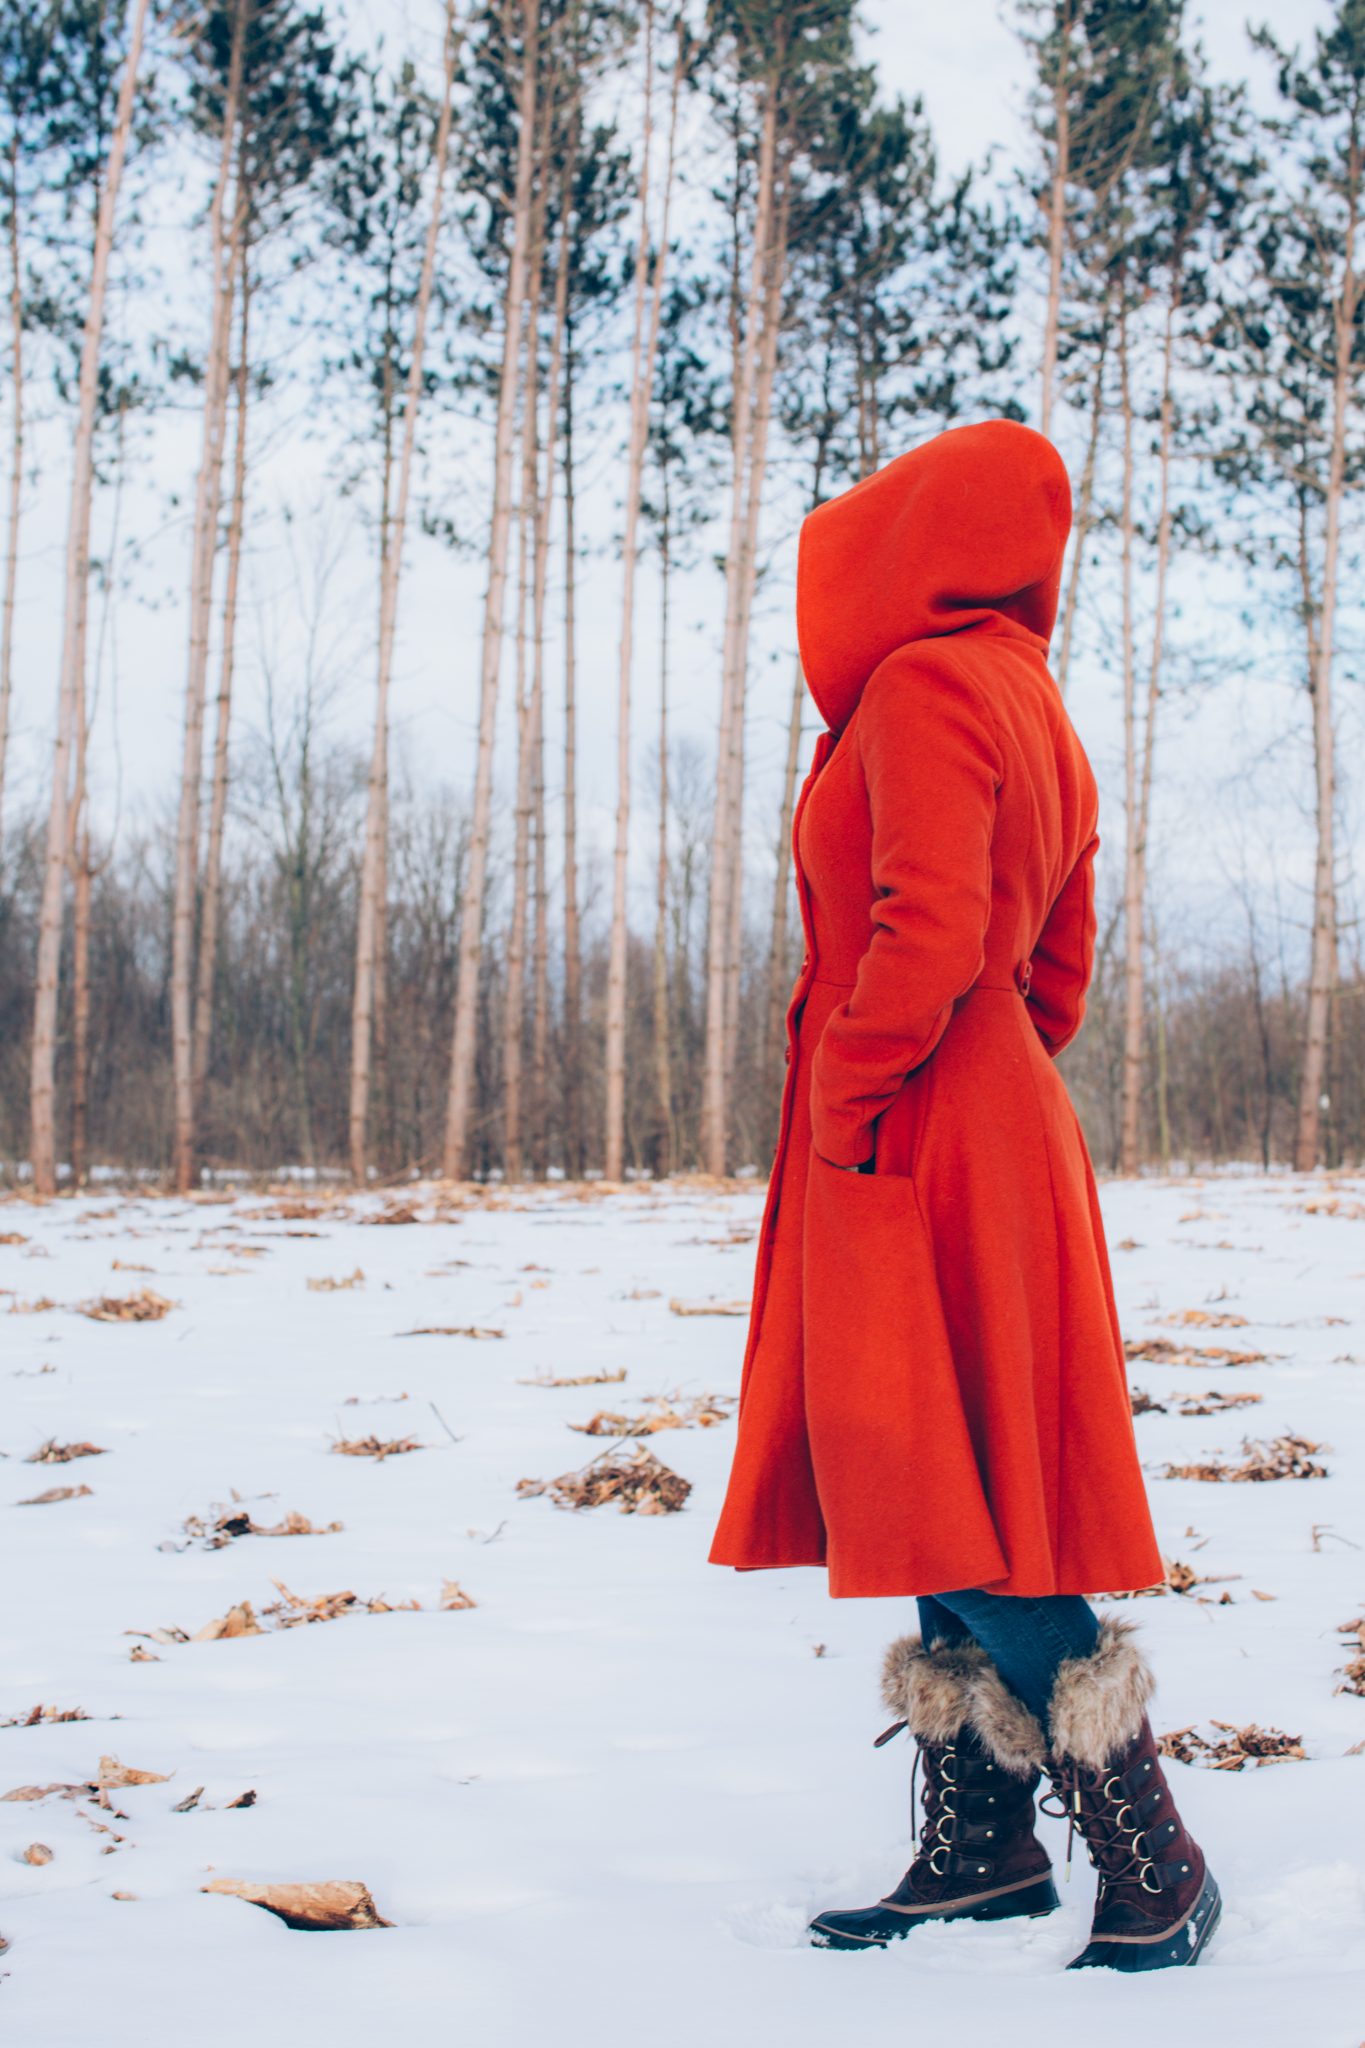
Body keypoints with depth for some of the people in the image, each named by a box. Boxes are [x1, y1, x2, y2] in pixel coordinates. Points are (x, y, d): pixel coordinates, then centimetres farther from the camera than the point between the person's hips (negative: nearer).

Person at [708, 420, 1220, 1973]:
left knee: (957, 1512, -7)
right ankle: (982, 1843, 19)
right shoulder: (1030, 708, 18)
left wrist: (848, 1106, -15)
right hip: (997, 1127, 10)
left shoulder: (926, 685, -12)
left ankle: (1153, 1872, -1)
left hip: (913, 1148, -10)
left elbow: (928, 930, -23)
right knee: (958, 1503, 12)